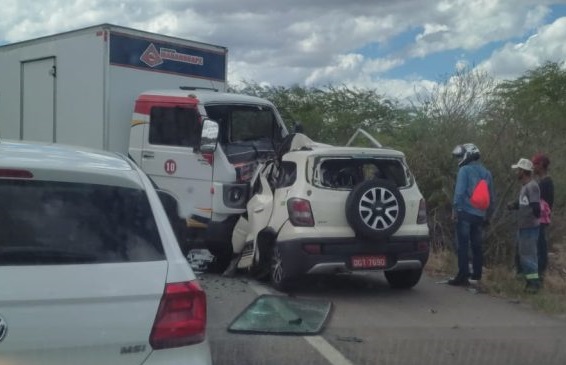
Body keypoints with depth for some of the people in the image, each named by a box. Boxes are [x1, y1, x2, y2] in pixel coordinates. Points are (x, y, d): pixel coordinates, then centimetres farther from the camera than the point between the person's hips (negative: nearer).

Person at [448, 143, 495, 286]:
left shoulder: (464, 170, -7)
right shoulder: (486, 173, 14)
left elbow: (459, 192, -14)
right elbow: (491, 197, 16)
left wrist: (455, 209, -8)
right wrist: (487, 215, 21)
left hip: (465, 213, -7)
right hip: (480, 215, 7)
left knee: (463, 245, -5)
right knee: (476, 246, 14)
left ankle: (463, 276, -7)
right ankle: (477, 274, 18)